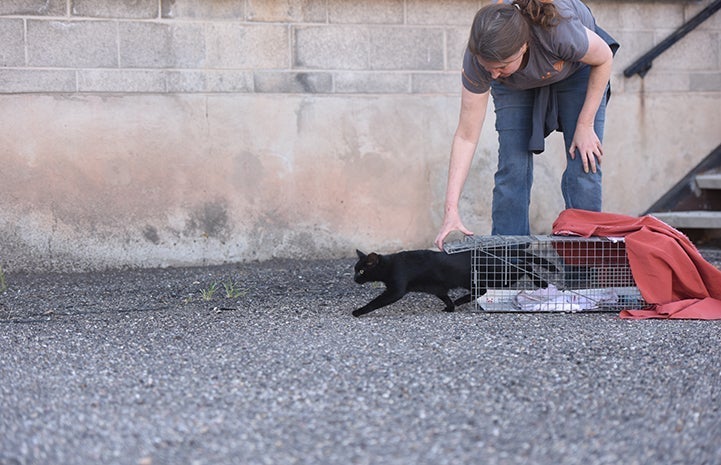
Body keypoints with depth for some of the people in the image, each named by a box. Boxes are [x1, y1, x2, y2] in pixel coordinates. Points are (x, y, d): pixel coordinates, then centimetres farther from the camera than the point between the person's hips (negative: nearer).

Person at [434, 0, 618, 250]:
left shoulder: (558, 30, -44)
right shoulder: (479, 57, -36)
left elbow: (604, 58, -21)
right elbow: (466, 136, -28)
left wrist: (585, 125, -19)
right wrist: (451, 209, -33)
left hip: (577, 68, -1)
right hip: (517, 85, 1)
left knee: (584, 164, -11)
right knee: (512, 168, -10)